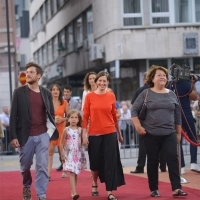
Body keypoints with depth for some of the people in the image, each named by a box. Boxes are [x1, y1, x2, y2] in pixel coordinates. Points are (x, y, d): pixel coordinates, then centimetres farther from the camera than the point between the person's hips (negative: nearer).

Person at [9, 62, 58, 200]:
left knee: (42, 167, -5)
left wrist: (51, 130, 0)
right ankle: (27, 186, 40)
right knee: (25, 165, 12)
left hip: (42, 135, 1)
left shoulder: (46, 93, 7)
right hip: (26, 136, -1)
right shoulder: (19, 92, 0)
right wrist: (14, 136, -9)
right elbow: (13, 115, -2)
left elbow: (51, 113, 13)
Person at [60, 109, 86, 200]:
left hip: (79, 154, 3)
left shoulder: (80, 130, 4)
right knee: (72, 173, -12)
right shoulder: (66, 130, -3)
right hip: (69, 154, -3)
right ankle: (74, 193, -21)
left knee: (75, 173, 10)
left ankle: (73, 192, 18)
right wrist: (62, 154, -3)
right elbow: (62, 143, 0)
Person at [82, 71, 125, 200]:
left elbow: (114, 115, 10)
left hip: (110, 133, 1)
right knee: (95, 161, 11)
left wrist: (119, 133, 15)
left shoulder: (111, 96, 2)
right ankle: (95, 184, 38)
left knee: (111, 163, -2)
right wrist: (84, 134, -6)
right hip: (94, 134, -1)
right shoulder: (90, 96, -2)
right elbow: (85, 116, -1)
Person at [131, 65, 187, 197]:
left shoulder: (172, 94, 8)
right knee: (153, 162, 5)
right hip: (151, 135, -2)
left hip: (169, 134, 2)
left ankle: (176, 188, -10)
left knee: (173, 159, -9)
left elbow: (177, 115, 13)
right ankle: (154, 189, 13)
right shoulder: (146, 93, 0)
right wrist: (138, 127, -9)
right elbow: (134, 110, 1)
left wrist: (178, 133, 13)